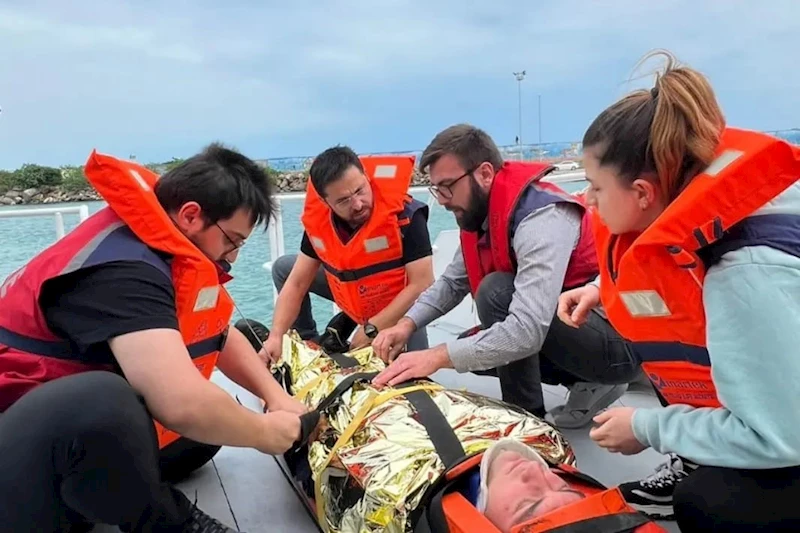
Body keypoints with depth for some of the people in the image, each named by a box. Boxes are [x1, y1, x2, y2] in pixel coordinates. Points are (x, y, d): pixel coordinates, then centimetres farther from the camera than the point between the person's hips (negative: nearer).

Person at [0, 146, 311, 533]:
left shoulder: (154, 246, 3)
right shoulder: (123, 266, -28)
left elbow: (222, 337, 13)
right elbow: (184, 405, -39)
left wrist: (276, 396, -2)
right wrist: (264, 432, -19)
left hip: (78, 422, 10)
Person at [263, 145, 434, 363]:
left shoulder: (405, 216, -33)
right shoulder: (317, 220, -17)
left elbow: (422, 285, -31)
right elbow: (296, 284, -10)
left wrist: (371, 329, -30)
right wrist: (276, 336, -21)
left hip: (401, 308, -4)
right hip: (352, 296, 5)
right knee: (283, 268, 4)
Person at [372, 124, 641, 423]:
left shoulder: (540, 218, -28)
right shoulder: (481, 214, 0)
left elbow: (527, 331, -37)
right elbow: (453, 282, 8)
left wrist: (438, 356, -33)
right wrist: (407, 324, -8)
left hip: (620, 343, -9)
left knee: (498, 290, -28)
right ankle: (590, 383, 9)